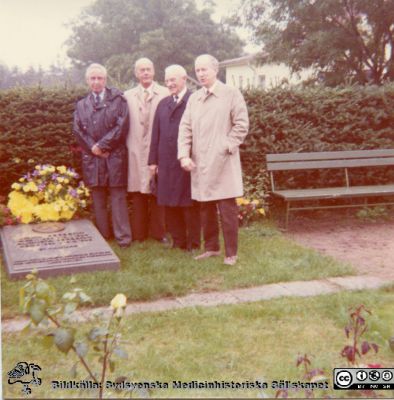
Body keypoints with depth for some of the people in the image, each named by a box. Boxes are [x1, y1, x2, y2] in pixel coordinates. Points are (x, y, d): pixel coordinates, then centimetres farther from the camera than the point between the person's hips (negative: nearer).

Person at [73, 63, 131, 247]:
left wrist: (102, 145, -12)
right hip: (92, 158, 3)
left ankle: (123, 236, 2)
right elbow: (78, 130, 5)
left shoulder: (117, 99, 4)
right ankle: (102, 236, 14)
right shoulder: (81, 104, 15)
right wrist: (93, 148, -10)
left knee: (118, 197, -2)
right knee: (98, 199, 6)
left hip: (115, 157, -3)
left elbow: (122, 125, -7)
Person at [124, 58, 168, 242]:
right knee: (137, 192, 7)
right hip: (136, 151, 2)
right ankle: (139, 233, 17)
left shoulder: (165, 94, -1)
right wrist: (128, 146, -1)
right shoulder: (128, 95, 9)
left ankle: (158, 232, 16)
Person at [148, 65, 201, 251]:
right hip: (166, 163, 6)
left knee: (190, 205, 4)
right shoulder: (163, 103, 14)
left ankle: (193, 243, 16)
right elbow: (156, 134, 13)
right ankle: (178, 241, 23)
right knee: (170, 204, 11)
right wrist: (153, 160, 9)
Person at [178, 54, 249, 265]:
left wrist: (226, 147, -11)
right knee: (206, 207, 11)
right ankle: (211, 247, 24)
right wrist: (184, 155, -4)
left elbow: (241, 124, -4)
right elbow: (185, 128, 7)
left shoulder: (231, 94, -1)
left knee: (227, 208, -3)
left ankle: (231, 252, 6)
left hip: (222, 161, -5)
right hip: (200, 163, 5)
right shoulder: (194, 98, 12)